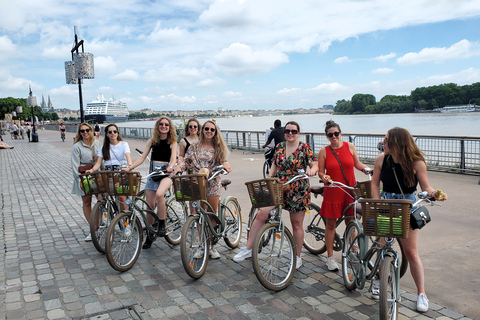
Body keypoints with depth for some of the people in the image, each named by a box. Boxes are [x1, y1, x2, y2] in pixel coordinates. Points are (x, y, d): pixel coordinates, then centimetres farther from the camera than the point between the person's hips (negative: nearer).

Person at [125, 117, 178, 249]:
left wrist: (170, 167, -31)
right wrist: (129, 168, -7)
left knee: (159, 194, -34)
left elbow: (173, 158, -8)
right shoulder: (152, 141, 10)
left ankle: (162, 225, -16)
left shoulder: (172, 142, 3)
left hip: (166, 173, -3)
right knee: (149, 204, 2)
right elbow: (142, 158, 6)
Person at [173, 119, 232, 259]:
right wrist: (179, 167, -11)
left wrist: (225, 164, -16)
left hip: (213, 183, 0)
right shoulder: (194, 147, 7)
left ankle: (210, 245, 15)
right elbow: (186, 161, 8)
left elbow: (223, 162, 6)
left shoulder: (218, 148, 7)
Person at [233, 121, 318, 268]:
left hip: (298, 192, -3)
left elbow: (314, 164, -5)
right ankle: (248, 248, 2)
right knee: (261, 214, -8)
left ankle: (298, 257, 25)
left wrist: (312, 170, -28)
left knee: (297, 224, 7)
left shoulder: (305, 148, -4)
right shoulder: (279, 147, 8)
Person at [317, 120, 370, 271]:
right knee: (330, 224, 5)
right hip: (332, 192, -2)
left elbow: (357, 164, 13)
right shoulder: (324, 151, -2)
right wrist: (323, 177, -21)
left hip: (350, 191, 2)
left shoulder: (350, 146, 3)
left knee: (350, 223, 11)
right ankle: (330, 257, 18)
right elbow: (320, 171, 0)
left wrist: (369, 169, -4)